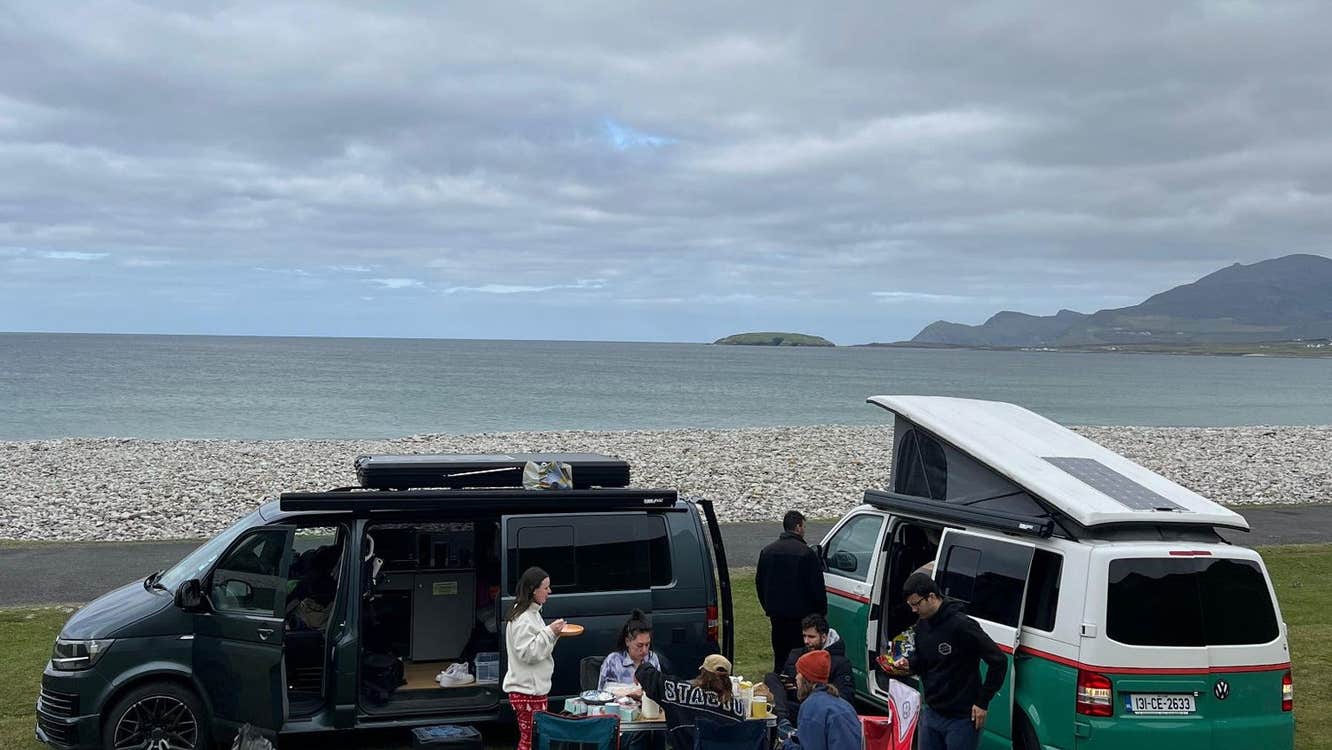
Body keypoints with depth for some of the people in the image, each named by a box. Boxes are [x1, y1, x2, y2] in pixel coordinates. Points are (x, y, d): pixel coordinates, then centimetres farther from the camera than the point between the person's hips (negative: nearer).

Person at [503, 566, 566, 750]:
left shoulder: (533, 614, 13)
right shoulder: (522, 619, -18)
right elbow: (527, 653, -21)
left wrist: (553, 633, 5)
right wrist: (549, 632, -21)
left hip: (536, 688, 10)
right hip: (526, 691, -10)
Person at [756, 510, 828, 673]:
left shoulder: (767, 551, 8)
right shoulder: (806, 553, -14)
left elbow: (759, 582, 16)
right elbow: (816, 586, -13)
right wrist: (821, 611, -2)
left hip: (776, 613, 6)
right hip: (800, 614, -6)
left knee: (780, 655, 14)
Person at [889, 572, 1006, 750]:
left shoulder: (961, 625, -20)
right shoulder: (922, 625, 5)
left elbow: (999, 661, -17)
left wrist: (983, 702, -13)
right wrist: (908, 664, -2)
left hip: (961, 719, -7)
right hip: (931, 714, 8)